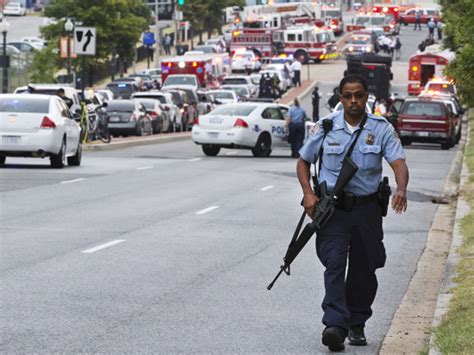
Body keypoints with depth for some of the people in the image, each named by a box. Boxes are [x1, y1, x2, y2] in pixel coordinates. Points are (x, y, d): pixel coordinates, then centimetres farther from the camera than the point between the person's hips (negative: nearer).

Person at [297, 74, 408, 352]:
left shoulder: (382, 129, -1)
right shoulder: (327, 127, 2)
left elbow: (399, 162, -13)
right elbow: (304, 161, 12)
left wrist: (401, 189, -34)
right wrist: (308, 193, -4)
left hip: (367, 207, 1)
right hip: (333, 206, -1)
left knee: (364, 269, 8)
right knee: (335, 263, -15)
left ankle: (357, 324, 25)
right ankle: (335, 326, -24)